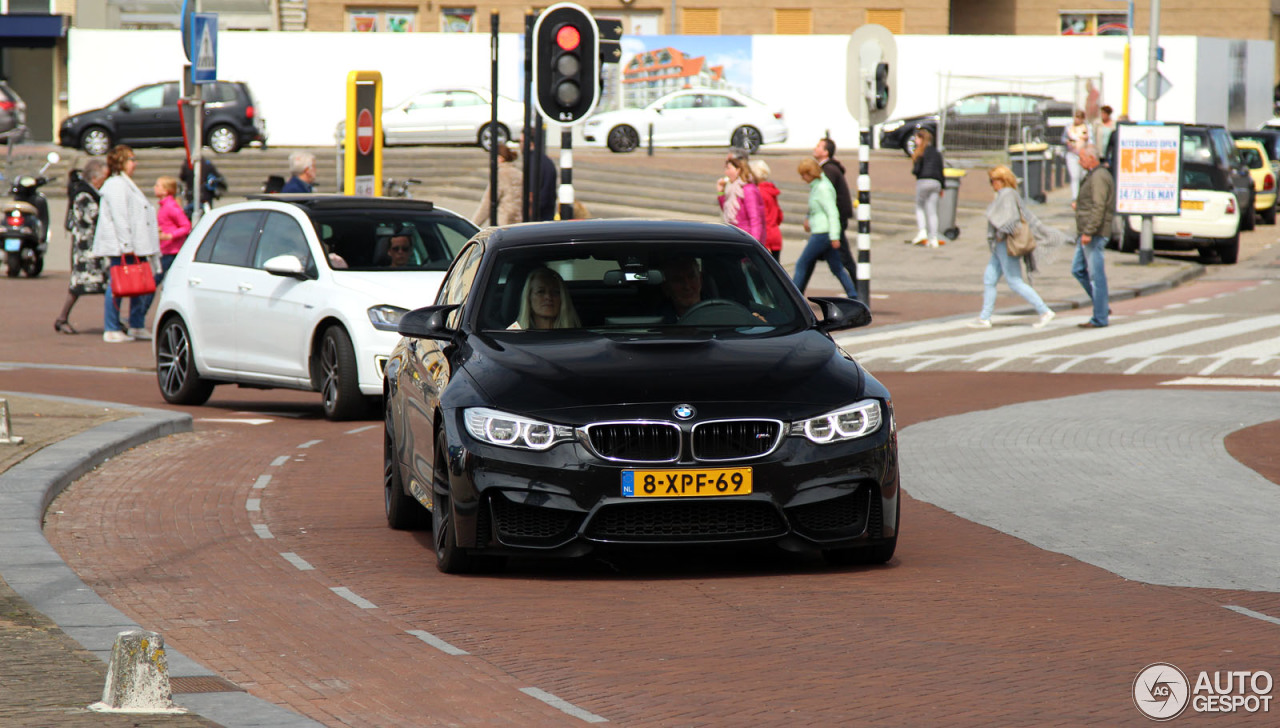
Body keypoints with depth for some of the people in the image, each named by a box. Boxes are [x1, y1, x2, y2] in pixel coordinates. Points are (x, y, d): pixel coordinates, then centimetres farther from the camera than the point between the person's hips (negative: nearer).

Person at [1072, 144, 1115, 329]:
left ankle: (1100, 318, -3)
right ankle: (1103, 306, 16)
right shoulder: (1092, 176, 18)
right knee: (1078, 270, 13)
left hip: (1094, 235, -11)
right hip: (1088, 233, 11)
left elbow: (1098, 207, -23)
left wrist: (1088, 232, -25)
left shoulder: (1099, 177, -15)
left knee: (1096, 275, -6)